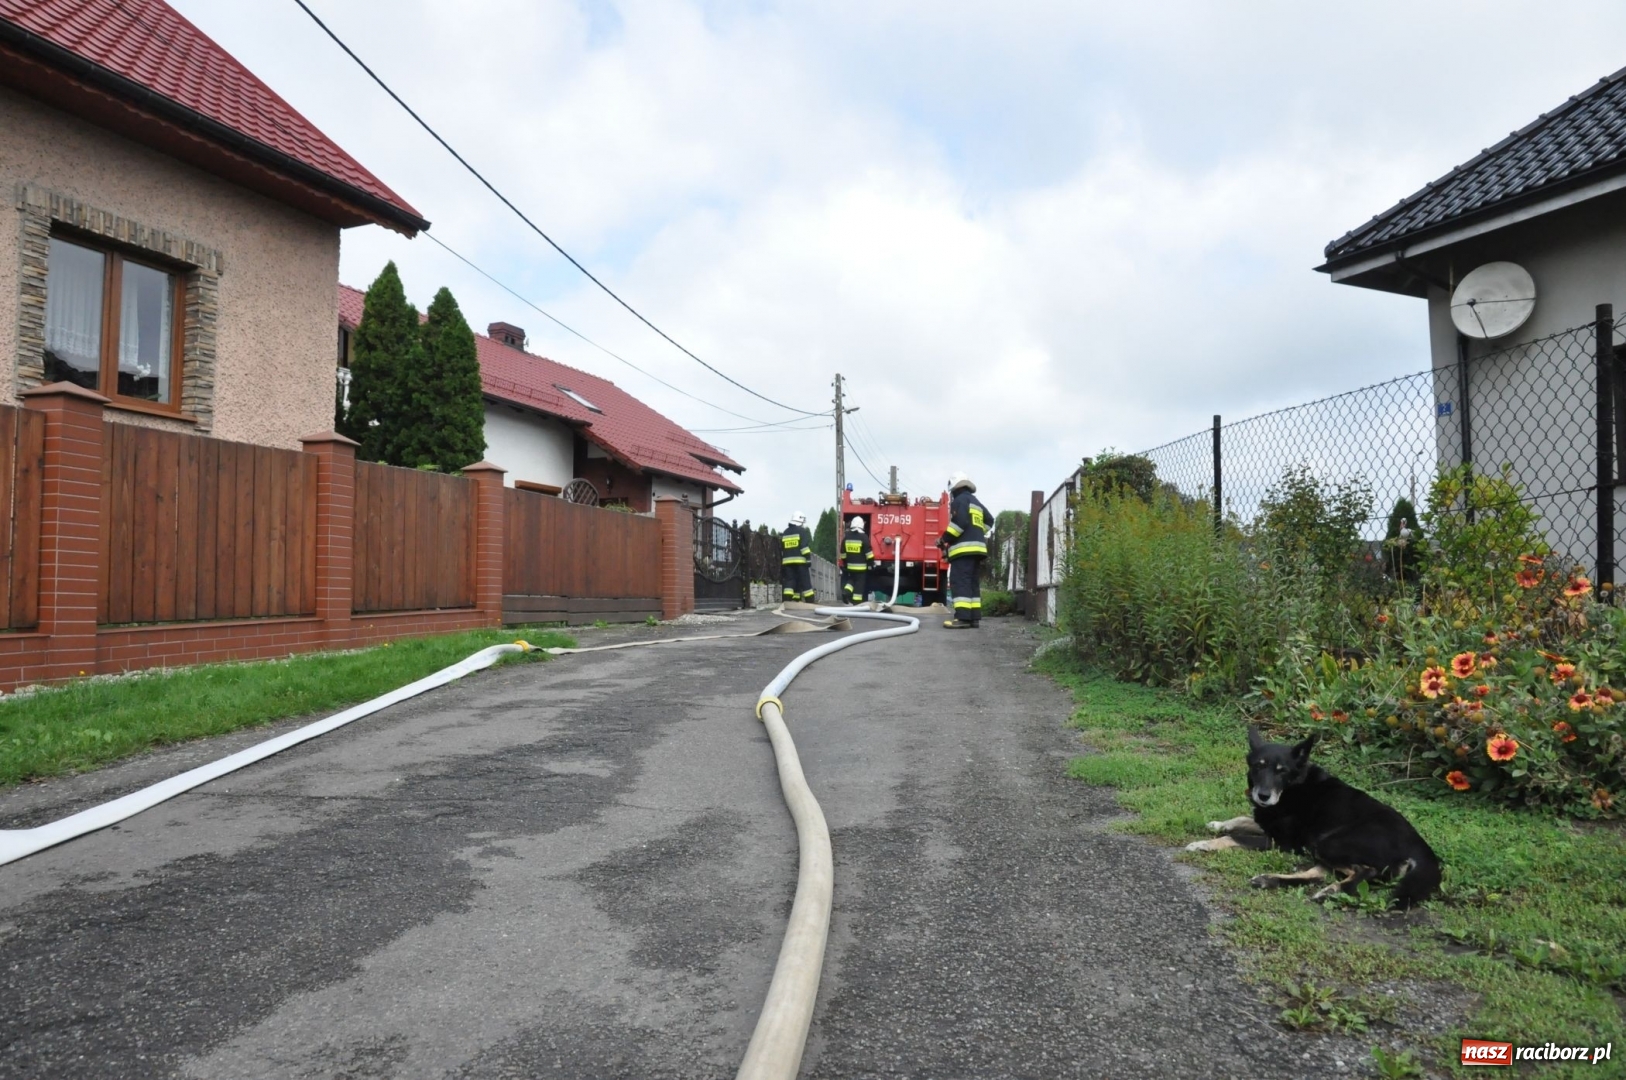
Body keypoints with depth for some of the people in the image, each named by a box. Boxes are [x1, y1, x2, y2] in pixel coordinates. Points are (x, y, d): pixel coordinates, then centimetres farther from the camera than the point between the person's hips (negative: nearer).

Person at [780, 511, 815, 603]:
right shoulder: (802, 531, -2)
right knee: (806, 583, 2)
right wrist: (808, 559, -13)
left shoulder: (785, 533, 17)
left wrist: (781, 564, 21)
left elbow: (781, 551, 18)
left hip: (787, 562, 5)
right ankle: (810, 603, 2)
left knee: (789, 583, 3)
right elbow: (805, 547, -13)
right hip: (800, 562, -5)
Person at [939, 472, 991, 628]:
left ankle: (962, 617, -22)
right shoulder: (977, 503, 24)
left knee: (960, 582, -13)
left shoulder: (960, 500, -3)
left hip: (964, 548, -9)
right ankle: (974, 617, 6)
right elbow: (989, 521, 31)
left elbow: (959, 522, -16)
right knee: (973, 583, 10)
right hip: (977, 547, 9)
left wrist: (944, 539, -10)